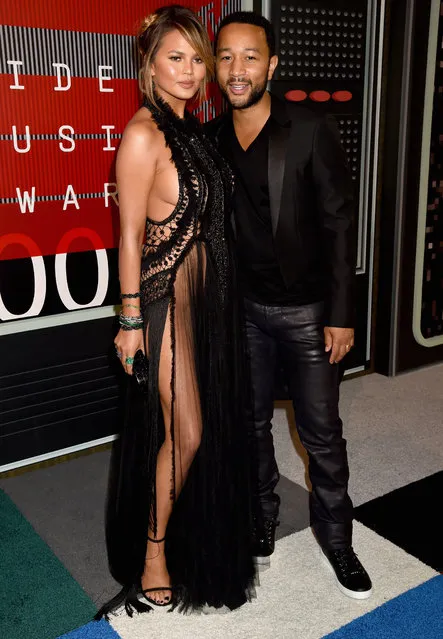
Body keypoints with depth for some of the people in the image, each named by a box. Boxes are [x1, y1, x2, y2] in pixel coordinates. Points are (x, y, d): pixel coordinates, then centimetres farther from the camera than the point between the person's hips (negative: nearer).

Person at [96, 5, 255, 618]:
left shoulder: (191, 127, 11)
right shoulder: (144, 132, -14)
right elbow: (130, 232, -14)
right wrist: (131, 319, -13)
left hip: (208, 290, 8)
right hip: (166, 295, -8)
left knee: (212, 422, 16)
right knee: (186, 433, -1)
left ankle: (187, 529, 37)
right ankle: (153, 551, 20)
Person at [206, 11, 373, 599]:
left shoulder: (312, 132, -11)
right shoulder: (209, 140, 0)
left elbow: (339, 225, -10)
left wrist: (341, 315, -12)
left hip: (308, 309, -3)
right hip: (244, 308, 3)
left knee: (322, 433, 7)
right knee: (252, 423, 15)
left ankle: (336, 537, 27)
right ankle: (262, 520, 36)